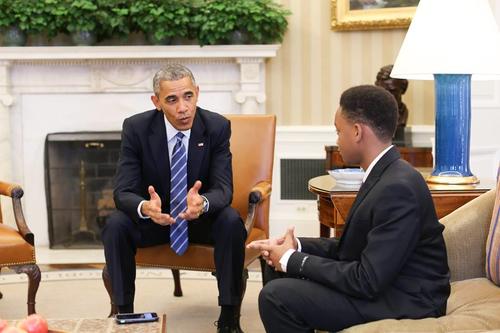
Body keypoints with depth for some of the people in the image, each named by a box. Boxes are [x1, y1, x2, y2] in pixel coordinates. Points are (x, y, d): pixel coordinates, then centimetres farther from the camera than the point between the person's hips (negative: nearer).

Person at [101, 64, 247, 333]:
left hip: (202, 217, 0)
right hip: (153, 217, 0)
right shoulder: (136, 128, -15)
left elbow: (224, 189, -18)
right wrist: (146, 207, -44)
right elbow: (123, 192, -18)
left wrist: (203, 202, -44)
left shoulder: (217, 127, -14)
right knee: (115, 225, -28)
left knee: (232, 222, -31)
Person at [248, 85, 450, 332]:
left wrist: (293, 260, -16)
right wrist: (297, 247, -3)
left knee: (276, 296, -18)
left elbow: (367, 281, -26)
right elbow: (354, 247, 12)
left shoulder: (398, 189, -25)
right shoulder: (386, 175, 5)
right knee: (278, 268, 13)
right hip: (380, 282, 10)